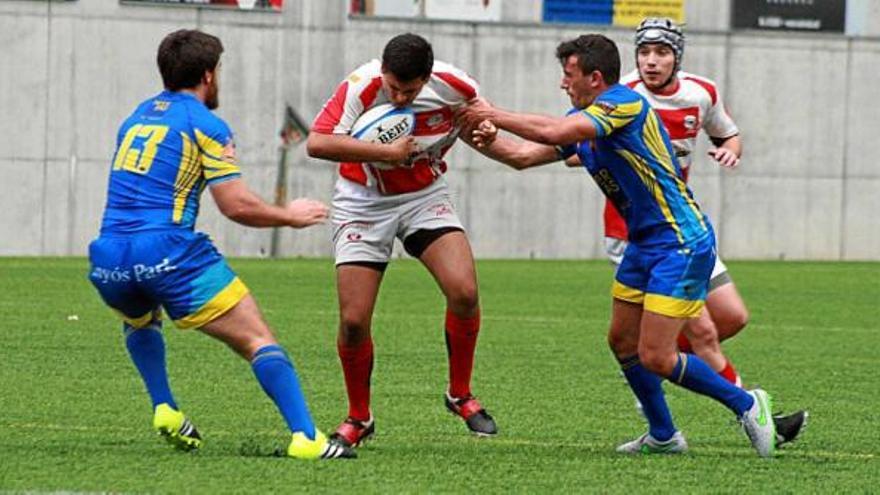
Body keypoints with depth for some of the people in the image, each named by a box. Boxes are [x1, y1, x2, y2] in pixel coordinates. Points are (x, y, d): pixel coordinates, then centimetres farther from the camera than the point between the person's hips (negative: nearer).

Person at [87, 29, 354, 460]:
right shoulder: (204, 124, 2)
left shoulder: (137, 117, 22)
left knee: (139, 320, 39)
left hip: (108, 259, 6)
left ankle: (165, 410, 22)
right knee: (258, 341, -4)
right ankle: (304, 437, -17)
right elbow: (237, 206, -4)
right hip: (168, 253, -6)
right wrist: (290, 216, 12)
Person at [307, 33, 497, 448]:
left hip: (426, 197, 2)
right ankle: (358, 418, 17)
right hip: (364, 202, -2)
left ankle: (460, 395, 3)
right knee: (353, 320, -7)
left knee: (463, 292, -20)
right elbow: (317, 143, -38)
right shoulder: (361, 87, -26)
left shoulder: (454, 86, -17)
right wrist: (388, 152, -37)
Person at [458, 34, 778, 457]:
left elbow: (555, 132, -30)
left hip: (680, 243, -10)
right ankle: (663, 435, 27)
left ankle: (747, 405, 3)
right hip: (644, 243, 10)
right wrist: (487, 140, -8)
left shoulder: (625, 102, -19)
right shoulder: (583, 120, 10)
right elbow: (525, 156, 11)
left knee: (655, 357, -12)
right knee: (622, 342, 14)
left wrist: (495, 115, -18)